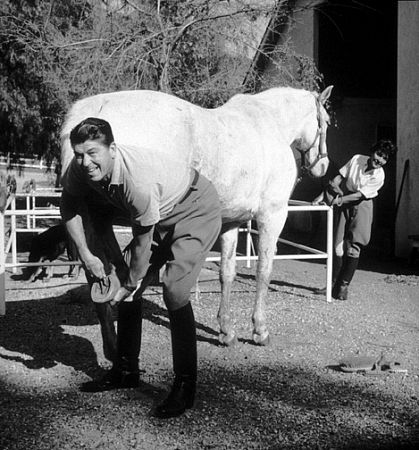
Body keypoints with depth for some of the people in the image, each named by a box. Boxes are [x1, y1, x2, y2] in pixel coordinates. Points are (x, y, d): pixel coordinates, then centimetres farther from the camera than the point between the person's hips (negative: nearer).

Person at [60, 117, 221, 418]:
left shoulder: (139, 181, -39)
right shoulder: (79, 169, -18)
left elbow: (143, 242, -28)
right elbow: (70, 206, 3)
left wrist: (130, 285, -15)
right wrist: (86, 254, -6)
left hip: (196, 211, -8)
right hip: (159, 216, 8)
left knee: (174, 290, -22)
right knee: (128, 282, 8)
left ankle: (185, 386, -12)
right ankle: (126, 370, 24)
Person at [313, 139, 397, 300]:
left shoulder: (379, 176, -15)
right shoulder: (356, 159, -7)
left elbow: (360, 195, -19)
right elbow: (339, 177, -3)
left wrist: (340, 199, -26)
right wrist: (323, 195, -9)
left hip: (361, 206, -2)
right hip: (344, 205, 3)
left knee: (353, 248, -8)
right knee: (338, 247, 1)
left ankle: (343, 286, 2)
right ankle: (333, 283, 11)